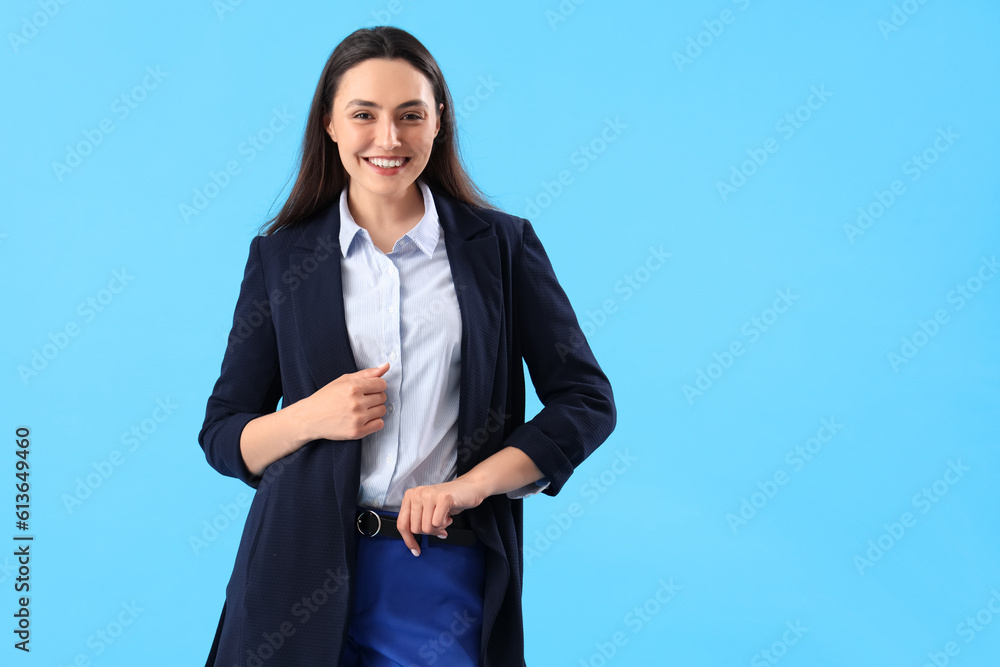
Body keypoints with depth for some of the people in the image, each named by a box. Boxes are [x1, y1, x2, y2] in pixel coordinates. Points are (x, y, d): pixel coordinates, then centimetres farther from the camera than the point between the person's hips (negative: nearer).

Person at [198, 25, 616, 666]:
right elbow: (222, 436, 7)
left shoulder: (502, 244, 2)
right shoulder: (282, 257, 5)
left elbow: (587, 402, -1)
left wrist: (470, 485, -13)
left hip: (448, 574, -1)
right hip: (307, 569, 1)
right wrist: (309, 418, -13)